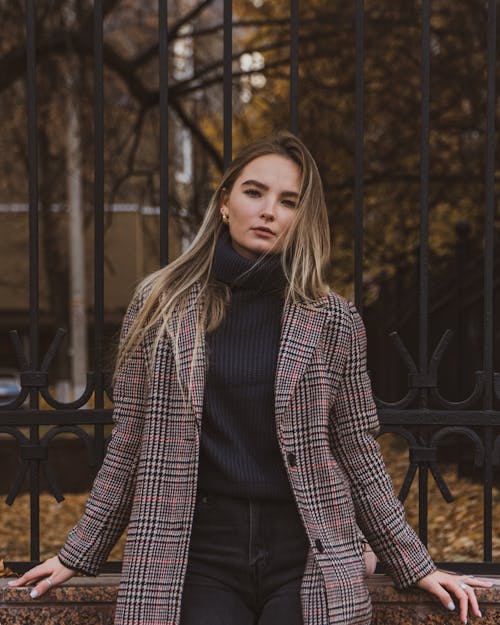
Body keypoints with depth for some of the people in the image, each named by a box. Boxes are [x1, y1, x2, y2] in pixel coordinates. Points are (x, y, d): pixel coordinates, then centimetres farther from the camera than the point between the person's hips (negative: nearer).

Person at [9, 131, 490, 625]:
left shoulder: (334, 322, 4)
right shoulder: (160, 305, 4)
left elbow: (358, 455, 9)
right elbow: (130, 444, 9)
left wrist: (416, 566, 8)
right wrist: (78, 554, 11)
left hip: (308, 558, 0)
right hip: (196, 555, 0)